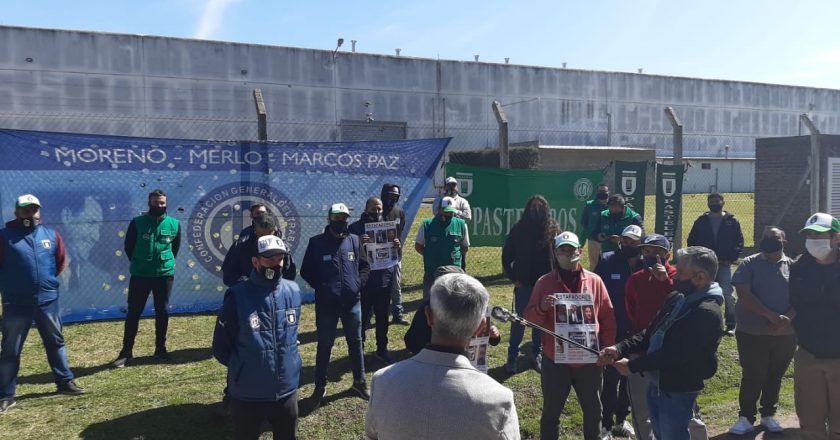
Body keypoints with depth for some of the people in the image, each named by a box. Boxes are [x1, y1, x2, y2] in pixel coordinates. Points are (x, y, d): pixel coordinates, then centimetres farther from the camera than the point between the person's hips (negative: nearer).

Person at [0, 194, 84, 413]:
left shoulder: (51, 234, 4)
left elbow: (61, 261, 15)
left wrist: (47, 279, 10)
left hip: (48, 300, 3)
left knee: (56, 342, 15)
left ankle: (65, 381, 29)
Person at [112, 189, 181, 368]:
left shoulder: (174, 224, 0)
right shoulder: (137, 223, -7)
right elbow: (129, 246, 5)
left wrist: (166, 262, 10)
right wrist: (139, 263, 8)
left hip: (165, 275, 2)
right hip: (140, 275, -2)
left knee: (162, 312, 9)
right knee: (133, 312, 2)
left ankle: (160, 348, 22)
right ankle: (126, 351, 13)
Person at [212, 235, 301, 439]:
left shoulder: (293, 291, -2)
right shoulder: (238, 296, -16)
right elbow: (220, 348, -8)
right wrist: (243, 368, 0)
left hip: (287, 390, 4)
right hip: (248, 395, -4)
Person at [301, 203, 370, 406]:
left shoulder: (354, 240, 3)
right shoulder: (316, 242, -5)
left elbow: (364, 265, 12)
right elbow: (306, 271, 1)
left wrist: (359, 283, -3)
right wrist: (321, 287, -8)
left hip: (352, 301, 3)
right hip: (326, 304, -2)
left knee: (355, 342, 15)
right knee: (324, 345, 9)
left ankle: (359, 382, 31)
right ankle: (320, 387, 23)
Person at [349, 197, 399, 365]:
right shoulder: (356, 228, -5)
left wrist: (397, 246, -12)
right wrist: (359, 244, -29)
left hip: (384, 279, 4)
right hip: (363, 280, -4)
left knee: (382, 317, 15)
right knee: (362, 318, 1)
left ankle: (382, 349, 30)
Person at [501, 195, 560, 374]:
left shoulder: (553, 229, -2)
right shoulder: (519, 229, -4)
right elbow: (507, 255, 2)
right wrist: (513, 278, -2)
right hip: (524, 284, -1)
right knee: (519, 320, 4)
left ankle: (536, 354, 26)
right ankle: (512, 356, 15)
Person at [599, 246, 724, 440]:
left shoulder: (707, 313, -23)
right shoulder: (677, 298, 5)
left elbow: (674, 354, -26)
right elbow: (650, 333, 9)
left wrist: (632, 366, -18)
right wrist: (620, 349, -6)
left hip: (677, 393, -8)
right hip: (655, 384, 8)